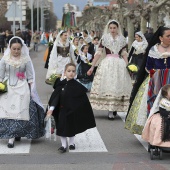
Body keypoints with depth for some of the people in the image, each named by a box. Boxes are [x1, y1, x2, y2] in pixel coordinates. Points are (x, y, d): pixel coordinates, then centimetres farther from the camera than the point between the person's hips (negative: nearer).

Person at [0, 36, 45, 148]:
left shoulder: (26, 59, -2)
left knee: (20, 111, -2)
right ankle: (10, 138, -3)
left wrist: (31, 90, -1)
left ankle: (18, 133, 16)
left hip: (22, 89, -1)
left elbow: (30, 76, 2)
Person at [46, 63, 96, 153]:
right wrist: (51, 108, -14)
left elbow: (83, 100, -6)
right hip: (62, 110, 2)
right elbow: (55, 97, -5)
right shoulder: (61, 85, -4)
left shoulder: (77, 86, -10)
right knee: (61, 128, 2)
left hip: (73, 111, -1)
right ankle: (63, 145, 13)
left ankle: (71, 143, 32)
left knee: (71, 128, 13)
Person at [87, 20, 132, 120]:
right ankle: (110, 110, -3)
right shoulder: (104, 39, 3)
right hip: (107, 64, -2)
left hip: (119, 65, 2)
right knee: (108, 86, -4)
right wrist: (92, 67, -6)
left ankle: (115, 108, 11)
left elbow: (124, 54, 10)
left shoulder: (122, 39, 9)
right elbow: (98, 53, -1)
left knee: (118, 86, 2)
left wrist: (127, 66, -1)